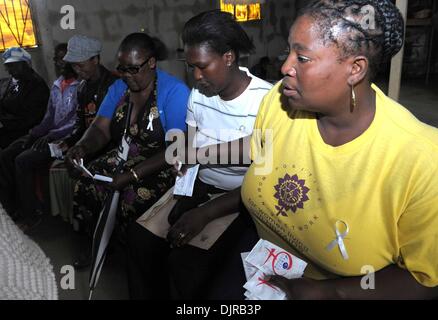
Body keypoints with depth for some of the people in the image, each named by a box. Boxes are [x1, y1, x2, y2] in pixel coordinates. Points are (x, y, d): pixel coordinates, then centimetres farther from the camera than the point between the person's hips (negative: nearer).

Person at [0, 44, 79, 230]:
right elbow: (49, 117, 18)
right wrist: (33, 135, 3)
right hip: (49, 134, 9)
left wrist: (51, 136, -19)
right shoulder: (56, 85, 17)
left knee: (23, 160, -24)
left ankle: (29, 216, -9)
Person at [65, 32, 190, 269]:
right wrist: (83, 147, -21)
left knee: (133, 199, -30)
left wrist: (133, 175, -28)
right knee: (84, 187, -14)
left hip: (159, 167, -6)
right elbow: (100, 129, 3)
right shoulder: (118, 88, 8)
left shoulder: (174, 92, -15)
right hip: (122, 159, 6)